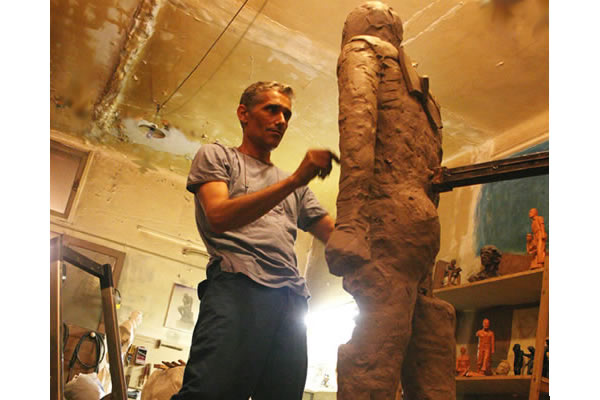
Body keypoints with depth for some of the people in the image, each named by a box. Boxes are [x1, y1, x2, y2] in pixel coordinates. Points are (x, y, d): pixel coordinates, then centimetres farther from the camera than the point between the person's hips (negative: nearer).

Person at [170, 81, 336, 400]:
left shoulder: (295, 187, 32)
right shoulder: (216, 156, 17)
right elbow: (219, 215, -4)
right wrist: (294, 180, -10)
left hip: (292, 297, 6)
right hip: (237, 283, -5)